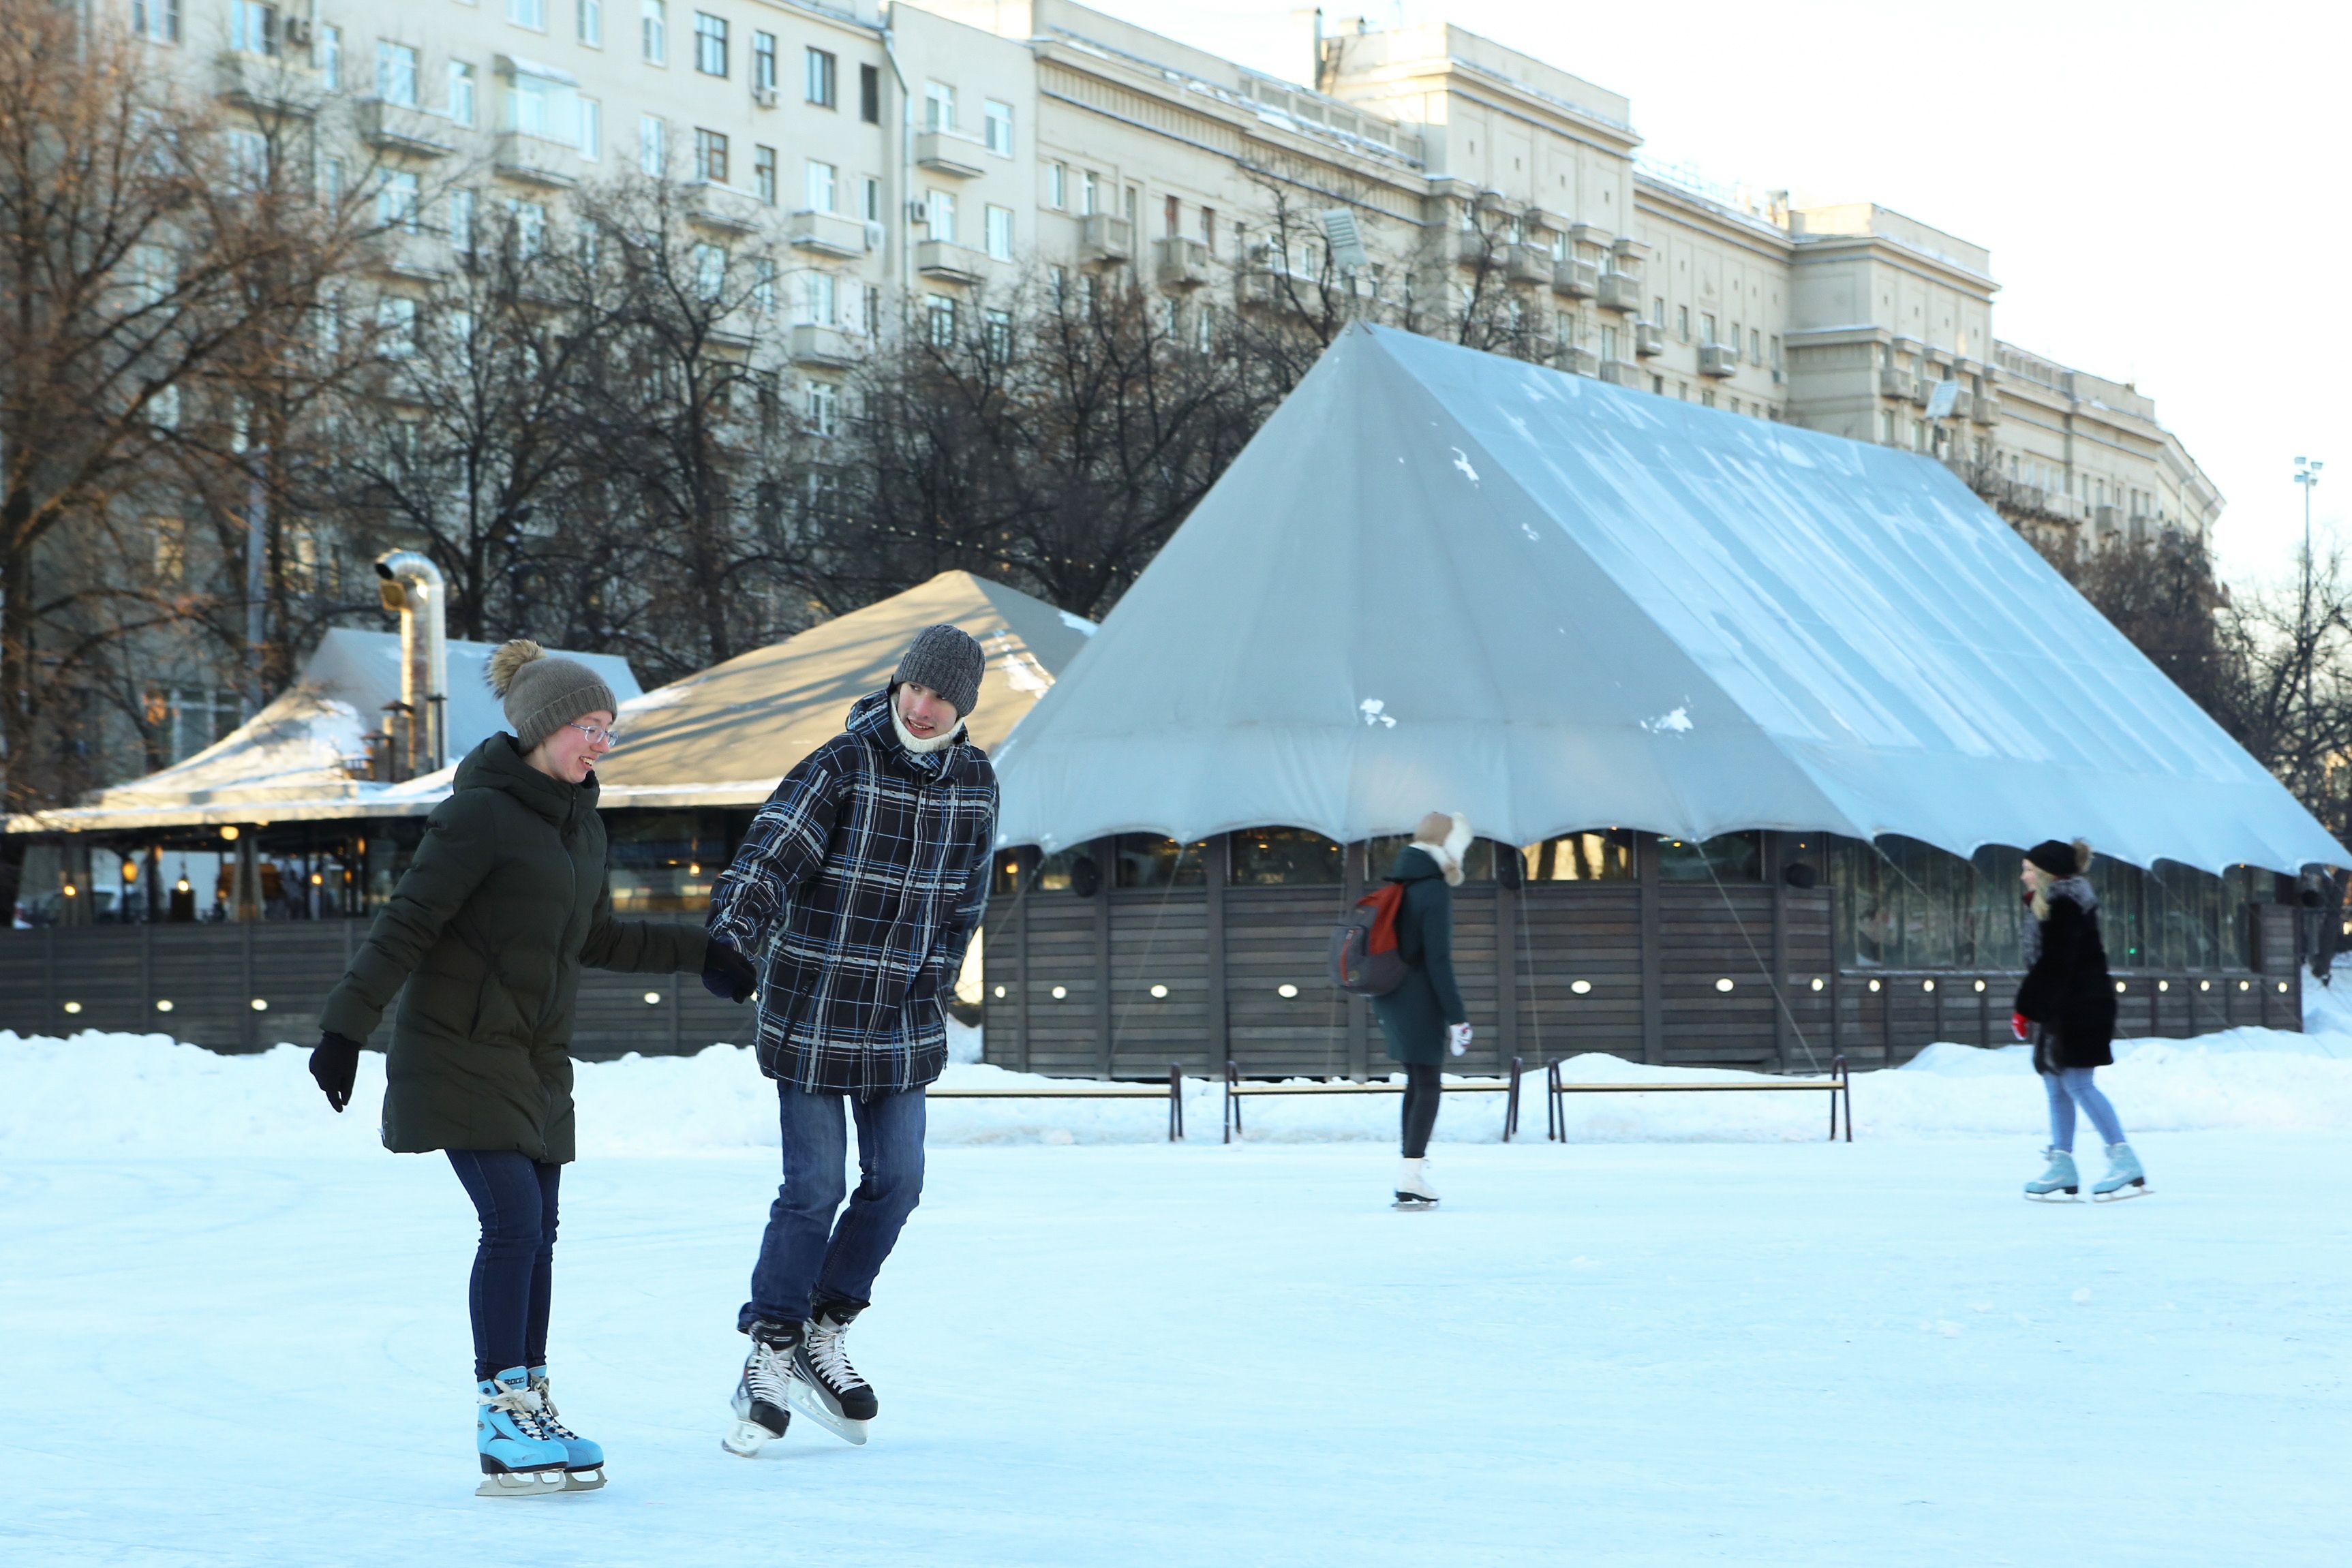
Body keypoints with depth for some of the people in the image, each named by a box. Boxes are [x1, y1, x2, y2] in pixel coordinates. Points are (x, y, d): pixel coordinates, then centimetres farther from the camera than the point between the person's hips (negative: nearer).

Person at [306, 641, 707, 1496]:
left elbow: (594, 940, 22)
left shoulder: (579, 822, 11)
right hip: (460, 1051, -8)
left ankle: (530, 1409, 14)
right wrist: (345, 1026, -20)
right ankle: (502, 1426, -10)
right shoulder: (480, 814, -14)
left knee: (535, 1233, 7)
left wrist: (701, 950, 22)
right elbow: (405, 926, -16)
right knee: (512, 1221, -14)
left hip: (536, 1059, 8)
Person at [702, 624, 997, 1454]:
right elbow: (770, 852, -26)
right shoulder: (844, 764, -14)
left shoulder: (975, 781, 4)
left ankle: (822, 1338, 22)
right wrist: (735, 940, -40)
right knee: (814, 1189, -5)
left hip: (902, 1020, 5)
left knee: (896, 1182, 6)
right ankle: (771, 1356, 8)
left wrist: (935, 980, 9)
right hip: (813, 1009, -5)